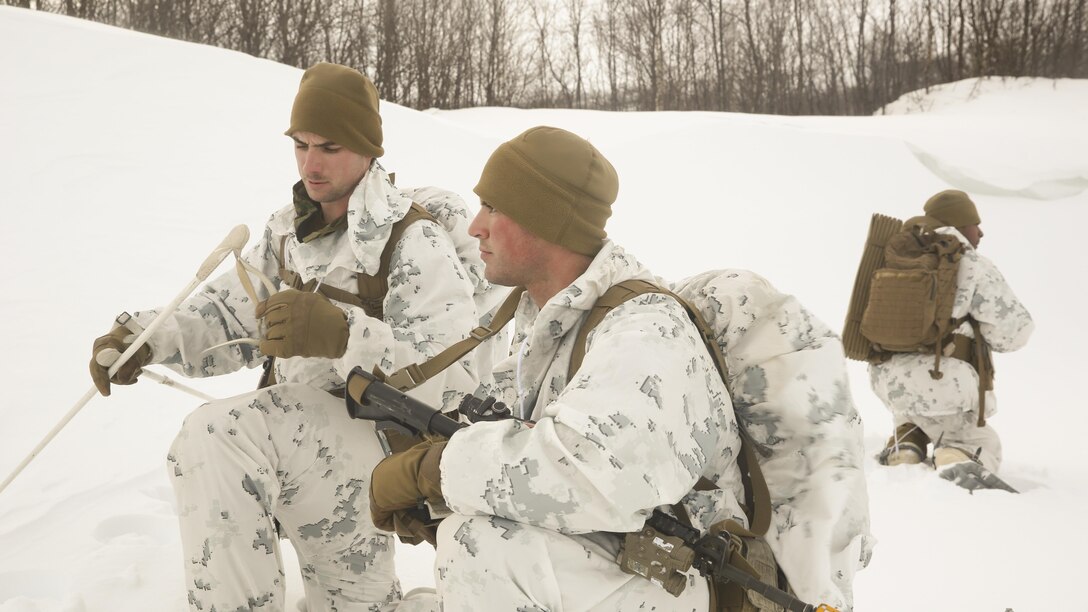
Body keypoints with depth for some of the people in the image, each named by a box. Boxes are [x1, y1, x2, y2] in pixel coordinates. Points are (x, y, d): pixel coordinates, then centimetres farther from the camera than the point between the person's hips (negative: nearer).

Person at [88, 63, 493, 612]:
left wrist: (343, 335, -40)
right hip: (297, 433, 8)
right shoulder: (290, 228, 12)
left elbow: (453, 381, -24)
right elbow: (229, 314, 16)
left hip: (389, 437, -7)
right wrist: (147, 339, -5)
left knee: (217, 438, -28)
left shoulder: (416, 242, -13)